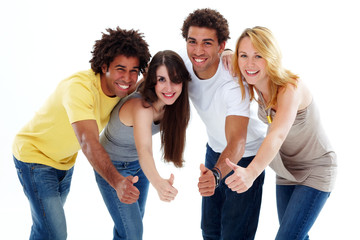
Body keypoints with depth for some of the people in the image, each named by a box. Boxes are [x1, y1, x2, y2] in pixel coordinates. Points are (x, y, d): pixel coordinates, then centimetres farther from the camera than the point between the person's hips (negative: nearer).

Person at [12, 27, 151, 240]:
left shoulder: (122, 86, -13)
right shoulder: (79, 88, -36)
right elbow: (88, 142, -48)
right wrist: (117, 182, -62)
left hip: (65, 160, 7)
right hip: (34, 156, -7)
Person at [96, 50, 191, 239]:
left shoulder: (167, 104, -18)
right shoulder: (141, 107, -38)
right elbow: (144, 150, -55)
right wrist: (158, 182, -74)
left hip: (138, 165, 7)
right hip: (113, 167, -7)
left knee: (136, 219, 21)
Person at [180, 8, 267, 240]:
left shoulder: (233, 83, -35)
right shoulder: (184, 65, -18)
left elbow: (237, 142, -46)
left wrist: (216, 174, -64)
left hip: (247, 153, -6)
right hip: (215, 149, 6)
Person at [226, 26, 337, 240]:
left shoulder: (291, 88, -31)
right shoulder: (257, 84, -12)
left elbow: (278, 135, -49)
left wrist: (251, 172, -66)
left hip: (315, 172, -7)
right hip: (286, 172, 7)